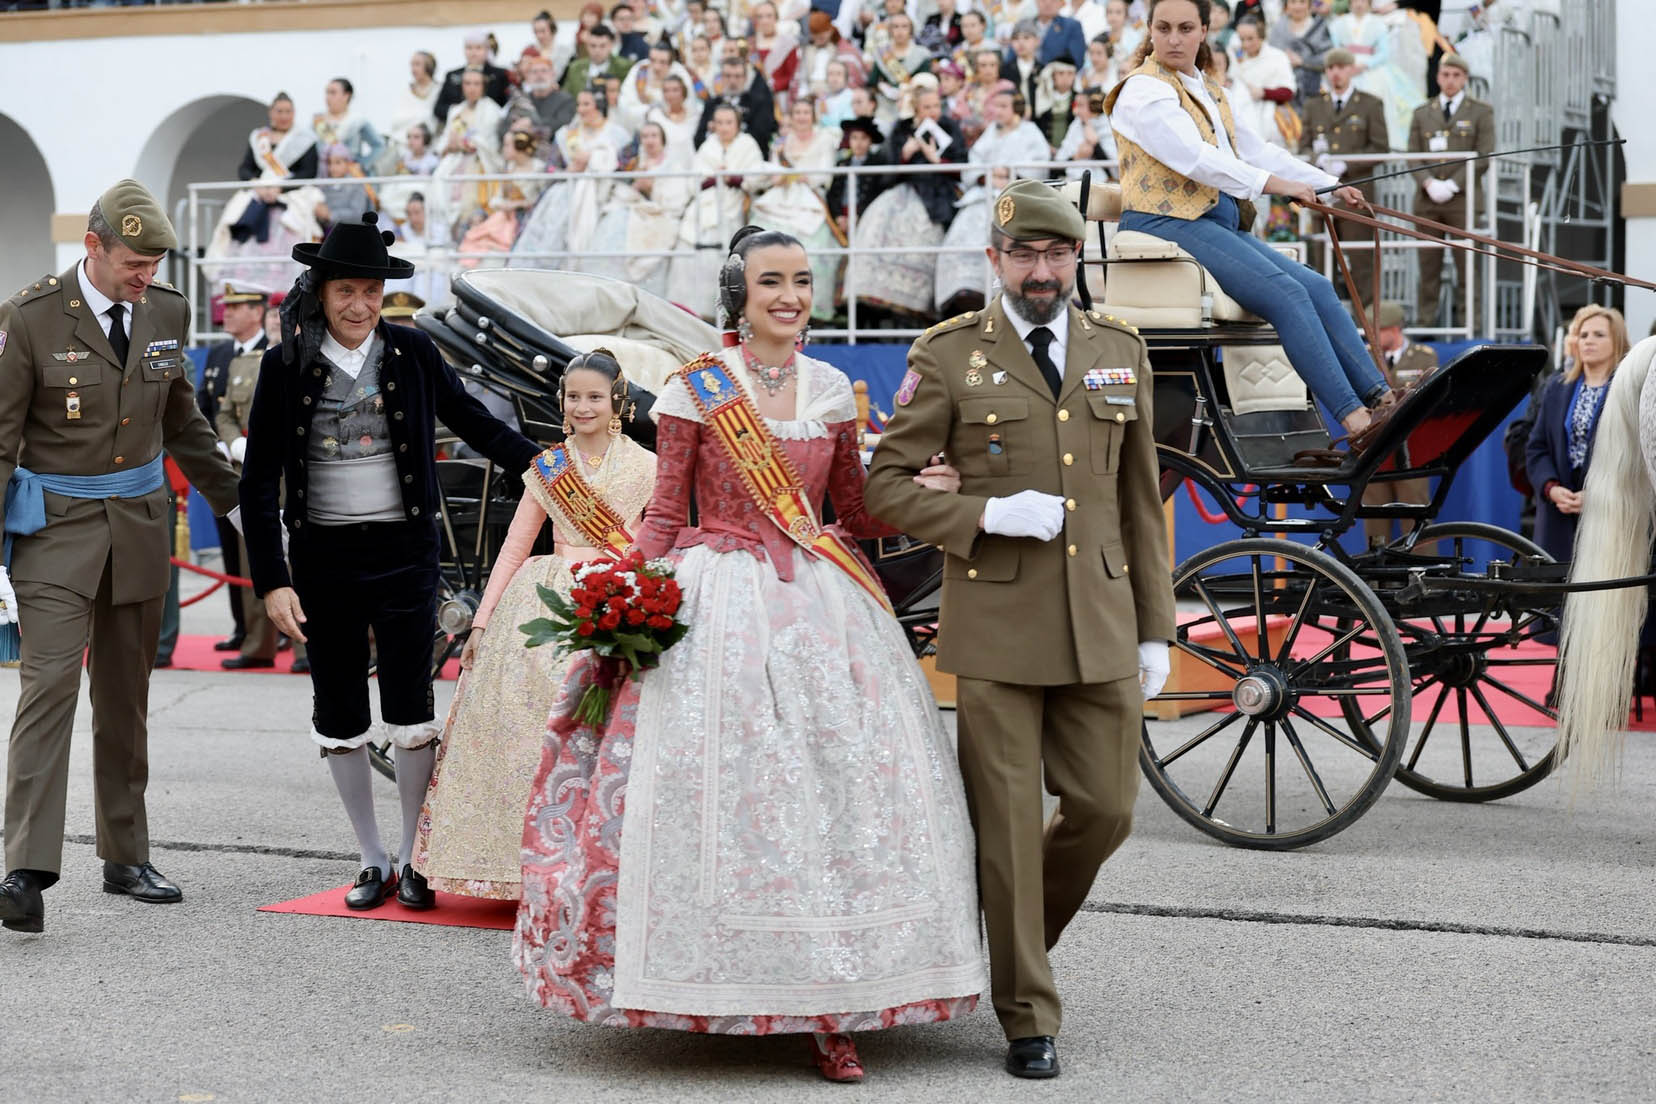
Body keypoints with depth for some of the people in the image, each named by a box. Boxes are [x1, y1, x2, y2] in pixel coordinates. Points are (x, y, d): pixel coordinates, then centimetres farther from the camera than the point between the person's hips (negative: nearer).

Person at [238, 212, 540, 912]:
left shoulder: (411, 353, 0)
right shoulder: (286, 367, -2)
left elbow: (471, 422, 14)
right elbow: (259, 481, -1)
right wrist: (272, 582, -7)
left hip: (404, 551, 0)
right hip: (322, 557, 1)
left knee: (410, 710, -1)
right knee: (339, 716, 7)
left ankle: (414, 859, 13)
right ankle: (372, 860, 20)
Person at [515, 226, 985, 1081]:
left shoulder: (832, 391, 10)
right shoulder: (696, 390, 0)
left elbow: (853, 514, 15)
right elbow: (664, 516, 2)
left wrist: (925, 494, -2)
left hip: (819, 604, 3)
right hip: (717, 603, -3)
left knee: (834, 788, -3)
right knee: (715, 786, -5)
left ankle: (826, 1008, 1)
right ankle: (705, 994, 9)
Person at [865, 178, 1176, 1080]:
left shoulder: (1121, 352, 11)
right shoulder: (950, 356, -1)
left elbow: (1140, 499, 13)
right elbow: (887, 484, -1)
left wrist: (1155, 629, 9)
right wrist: (988, 515, -16)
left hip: (1100, 626, 4)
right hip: (996, 629, -3)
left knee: (1105, 810, 5)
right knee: (1009, 826, 0)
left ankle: (1013, 945, 31)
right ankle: (1027, 1015, 12)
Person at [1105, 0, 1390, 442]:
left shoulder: (1211, 95, 23)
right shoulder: (1145, 90, -5)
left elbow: (1258, 151, 25)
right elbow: (1192, 157, -18)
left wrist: (1328, 185, 16)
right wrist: (1272, 183, -22)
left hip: (1219, 222, 8)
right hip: (1166, 224, -8)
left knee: (1318, 288, -9)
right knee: (1286, 293, -23)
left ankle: (1382, 401, -14)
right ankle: (1356, 422, -29)